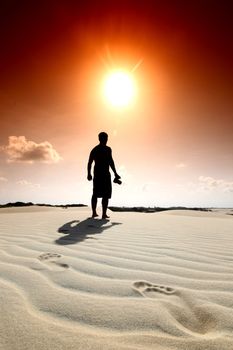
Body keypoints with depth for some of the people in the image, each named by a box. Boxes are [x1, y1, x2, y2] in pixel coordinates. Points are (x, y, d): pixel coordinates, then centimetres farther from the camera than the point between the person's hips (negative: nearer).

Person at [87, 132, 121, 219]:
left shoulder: (94, 149, 11)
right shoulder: (107, 149, -8)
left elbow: (89, 162, 13)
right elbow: (111, 162, -16)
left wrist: (89, 174, 21)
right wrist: (115, 173, -12)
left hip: (96, 173, 6)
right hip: (105, 173, -6)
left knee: (95, 193, 14)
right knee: (105, 194, -1)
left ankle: (94, 212, 21)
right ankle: (104, 214, -1)